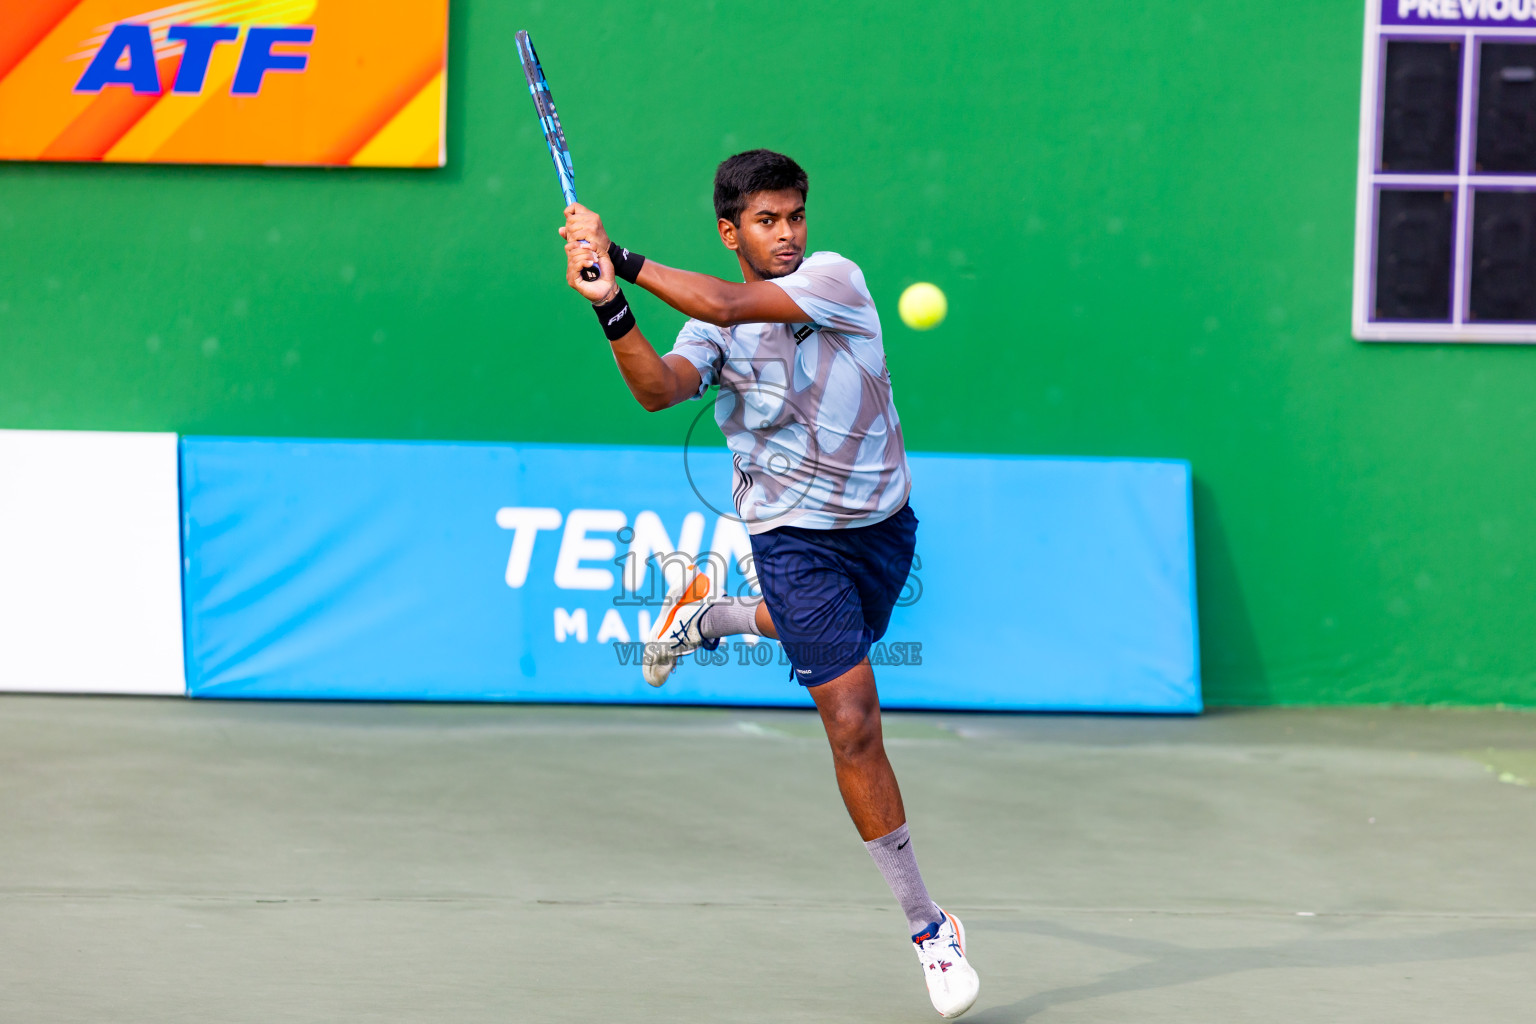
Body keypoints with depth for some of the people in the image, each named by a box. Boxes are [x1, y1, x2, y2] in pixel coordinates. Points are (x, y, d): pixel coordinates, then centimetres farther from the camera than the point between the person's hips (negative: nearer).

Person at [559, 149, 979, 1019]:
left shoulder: (835, 279, -11)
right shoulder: (714, 328, -4)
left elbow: (729, 305, -25)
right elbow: (661, 388, -25)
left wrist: (623, 257, -25)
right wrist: (612, 307, -37)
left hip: (882, 525, 2)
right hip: (796, 538, -2)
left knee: (835, 638, 29)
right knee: (855, 724, -10)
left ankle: (710, 617, 57)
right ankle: (927, 926, -2)